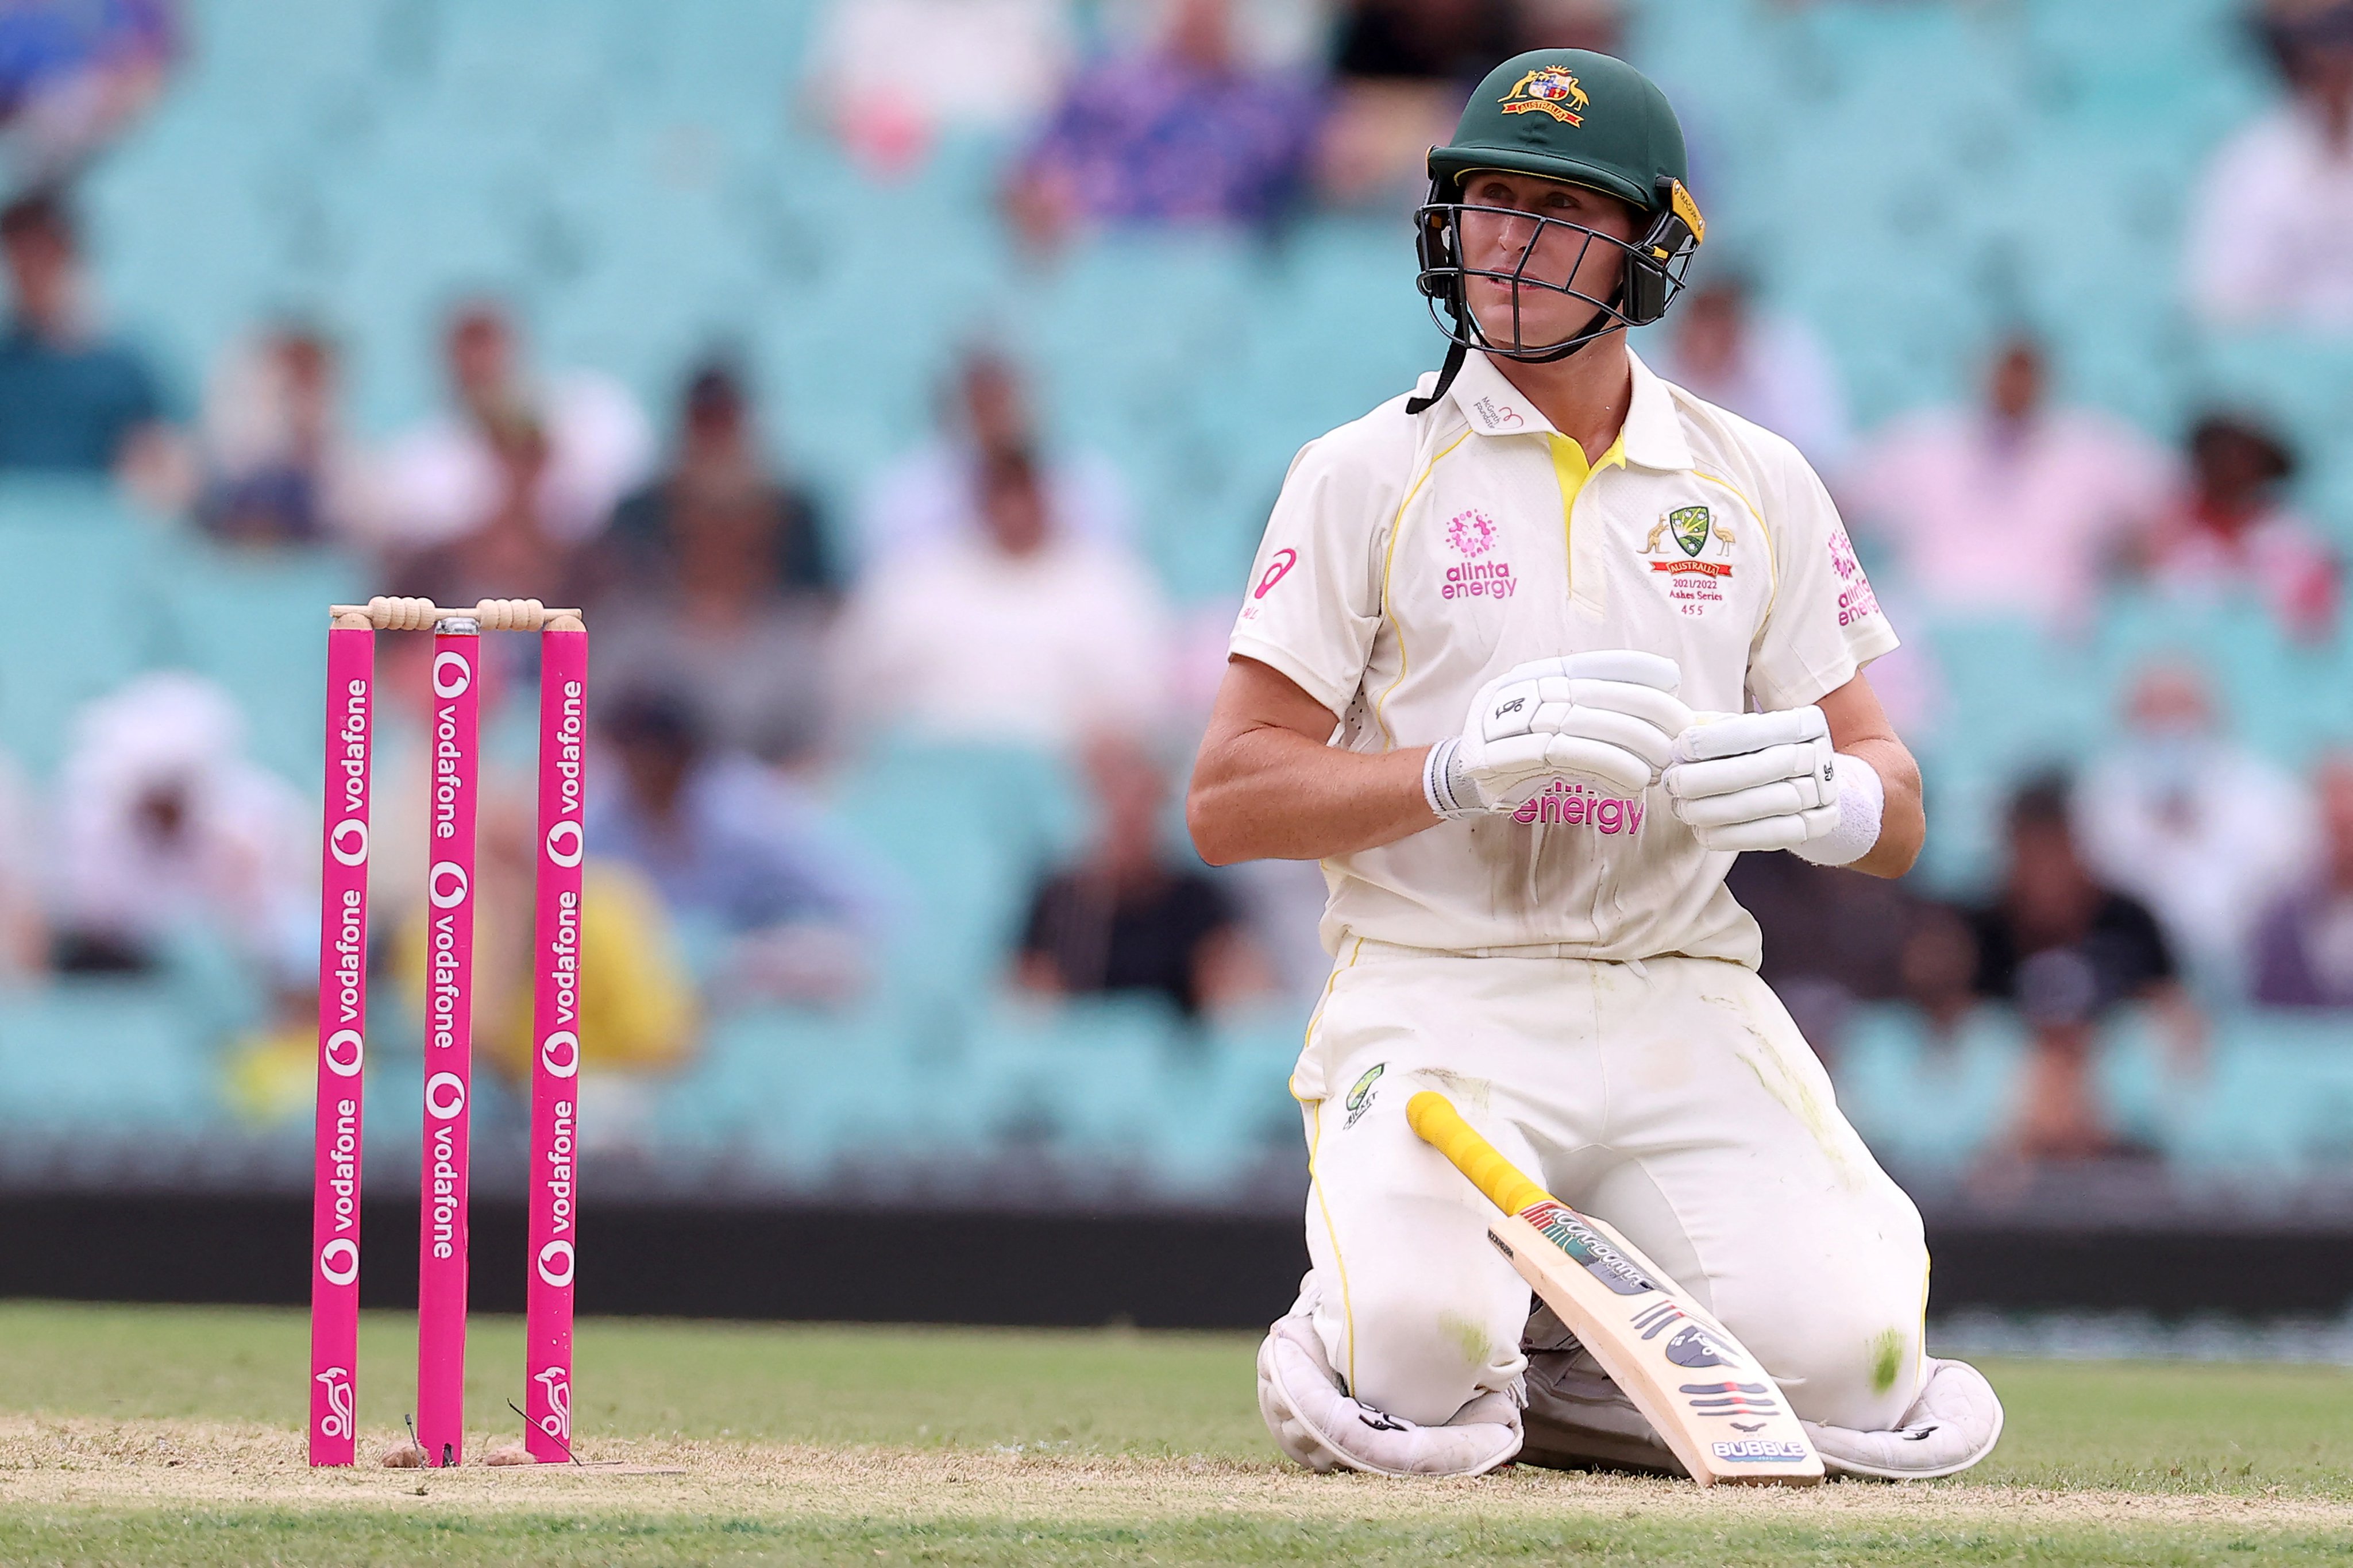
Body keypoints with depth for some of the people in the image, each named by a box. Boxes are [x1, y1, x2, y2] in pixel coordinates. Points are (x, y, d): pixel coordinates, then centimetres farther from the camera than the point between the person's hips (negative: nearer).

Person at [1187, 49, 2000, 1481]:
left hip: (1687, 1007, 3)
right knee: (1420, 1370, -30)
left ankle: (1587, 1377, 10)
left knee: (1843, 1360, -22)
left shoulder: (1759, 487, 12)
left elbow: (1896, 813, 11)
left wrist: (1824, 794, -14)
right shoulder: (1368, 476, 3)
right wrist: (1463, 766, -20)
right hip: (1439, 998, -2)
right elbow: (1229, 802, -3)